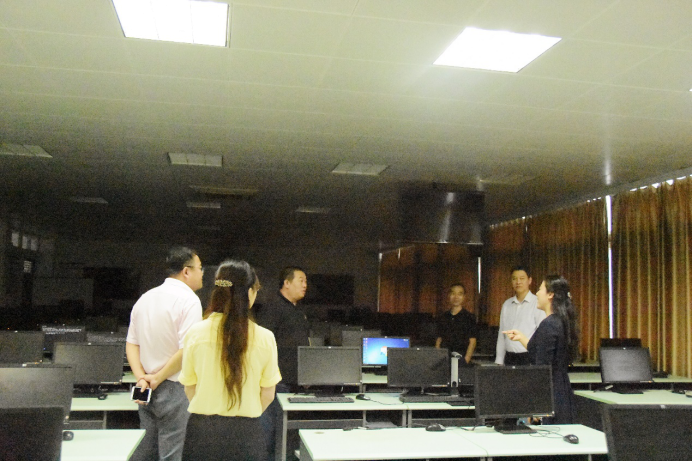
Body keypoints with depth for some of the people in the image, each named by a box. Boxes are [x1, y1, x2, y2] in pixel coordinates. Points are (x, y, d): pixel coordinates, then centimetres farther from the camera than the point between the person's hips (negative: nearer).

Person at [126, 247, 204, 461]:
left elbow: (131, 344, 8)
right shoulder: (188, 300, -14)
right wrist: (158, 378, -10)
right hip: (173, 389, -7)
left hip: (146, 387, 7)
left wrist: (141, 378, -1)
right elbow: (186, 351, -21)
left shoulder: (145, 298, 8)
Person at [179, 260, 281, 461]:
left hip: (202, 431, 1)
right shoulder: (265, 338, -9)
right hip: (246, 433, -1)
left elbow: (189, 389, 2)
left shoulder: (195, 334, -6)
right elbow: (268, 394, -2)